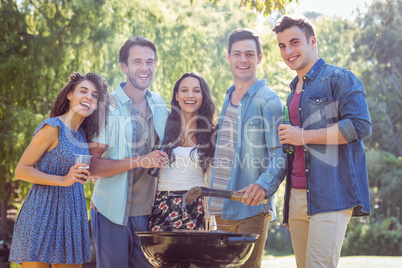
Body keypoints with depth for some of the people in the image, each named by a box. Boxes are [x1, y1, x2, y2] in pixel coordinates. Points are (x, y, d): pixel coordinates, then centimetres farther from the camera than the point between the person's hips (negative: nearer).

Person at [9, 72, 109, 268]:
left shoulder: (82, 134, 12)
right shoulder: (53, 127, -10)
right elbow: (21, 170, -12)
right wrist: (63, 180, -20)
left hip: (71, 215, 7)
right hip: (43, 213, -7)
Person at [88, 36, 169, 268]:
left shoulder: (159, 105, 8)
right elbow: (93, 165, -14)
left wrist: (162, 159, 2)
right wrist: (139, 161, -23)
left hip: (148, 213, 5)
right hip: (112, 213, -5)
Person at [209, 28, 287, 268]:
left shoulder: (268, 100, -8)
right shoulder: (228, 98, 16)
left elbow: (281, 154, -14)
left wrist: (264, 185, -31)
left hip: (252, 209, -7)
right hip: (222, 207, 7)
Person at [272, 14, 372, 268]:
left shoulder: (339, 78, -1)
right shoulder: (294, 91, 24)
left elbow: (360, 126, -15)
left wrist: (303, 136, -12)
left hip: (331, 196, -8)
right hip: (297, 197, 8)